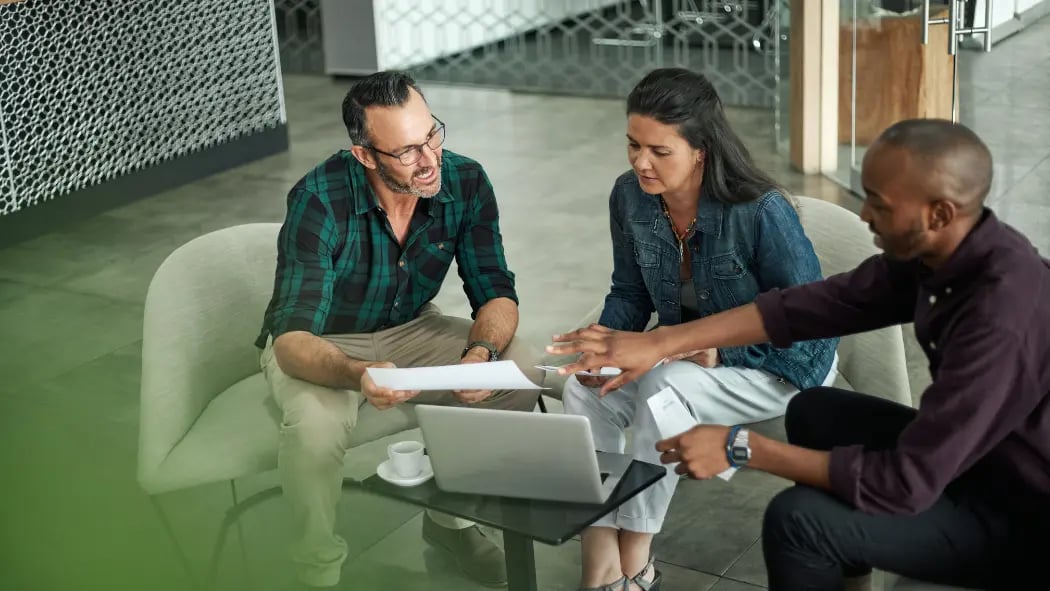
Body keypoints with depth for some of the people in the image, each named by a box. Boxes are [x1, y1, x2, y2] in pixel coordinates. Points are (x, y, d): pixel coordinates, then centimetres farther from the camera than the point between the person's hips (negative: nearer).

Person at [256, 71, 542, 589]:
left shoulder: (465, 183, -18)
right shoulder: (319, 202, -30)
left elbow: (496, 293, -12)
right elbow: (292, 340, -34)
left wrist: (481, 350, -36)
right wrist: (357, 374, -56)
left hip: (411, 331, 4)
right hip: (320, 344, -4)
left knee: (522, 371, -19)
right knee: (315, 425, -36)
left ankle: (454, 519, 5)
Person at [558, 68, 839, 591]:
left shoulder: (761, 212, -27)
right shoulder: (629, 197, -10)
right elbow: (630, 293, 5)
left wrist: (722, 350, -27)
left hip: (782, 364, -6)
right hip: (684, 350, 6)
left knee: (665, 389, -33)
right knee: (583, 389, -20)